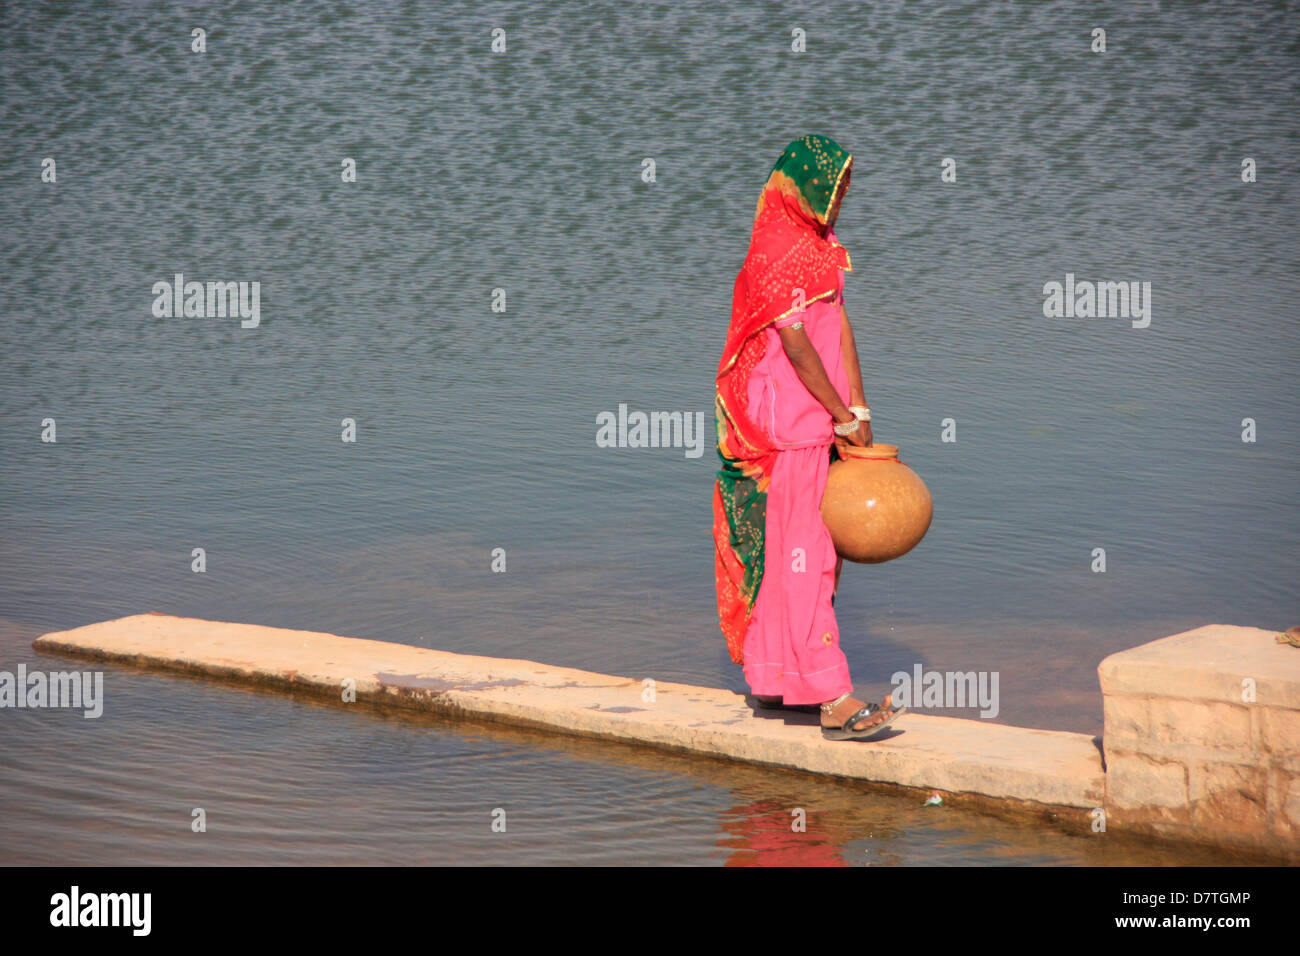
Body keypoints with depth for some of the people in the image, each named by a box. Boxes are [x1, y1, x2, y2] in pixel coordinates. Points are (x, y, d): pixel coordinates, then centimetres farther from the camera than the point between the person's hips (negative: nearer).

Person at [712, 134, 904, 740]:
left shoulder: (819, 248, 14)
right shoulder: (775, 254, -15)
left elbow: (840, 331, 9)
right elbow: (796, 344, -18)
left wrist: (857, 412, 2)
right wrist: (845, 417, -14)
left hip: (816, 422, 9)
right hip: (785, 423, -9)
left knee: (781, 548, 13)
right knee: (801, 553, -9)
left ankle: (773, 679, 21)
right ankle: (833, 701, -11)